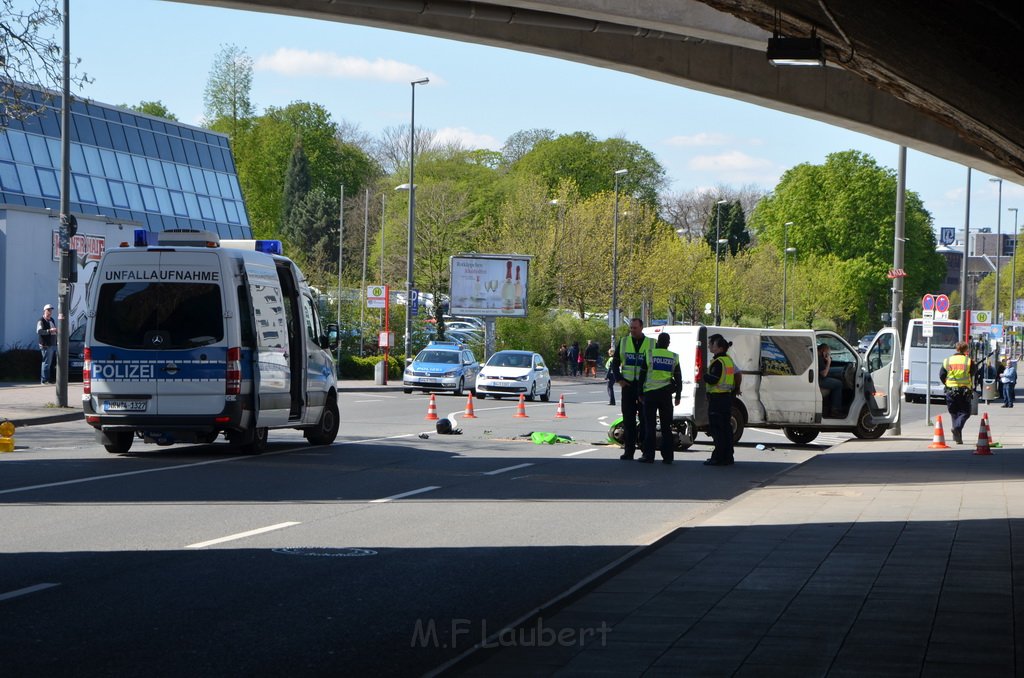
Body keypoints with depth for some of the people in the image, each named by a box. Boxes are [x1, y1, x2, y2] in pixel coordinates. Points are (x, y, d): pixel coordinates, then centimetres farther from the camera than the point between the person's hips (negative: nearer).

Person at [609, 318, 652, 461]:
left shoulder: (650, 344, 1)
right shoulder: (623, 342, 8)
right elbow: (615, 362, 14)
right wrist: (618, 379, 1)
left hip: (644, 386, -3)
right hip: (627, 385, 3)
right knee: (628, 419, 4)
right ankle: (629, 450, 9)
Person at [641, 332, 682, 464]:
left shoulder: (650, 354, -3)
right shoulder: (673, 358, 5)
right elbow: (678, 378, 10)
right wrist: (678, 396, 18)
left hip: (650, 393, -2)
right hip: (666, 394, 2)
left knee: (650, 426, 0)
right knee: (666, 426, 6)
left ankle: (648, 455, -2)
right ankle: (667, 456, 4)